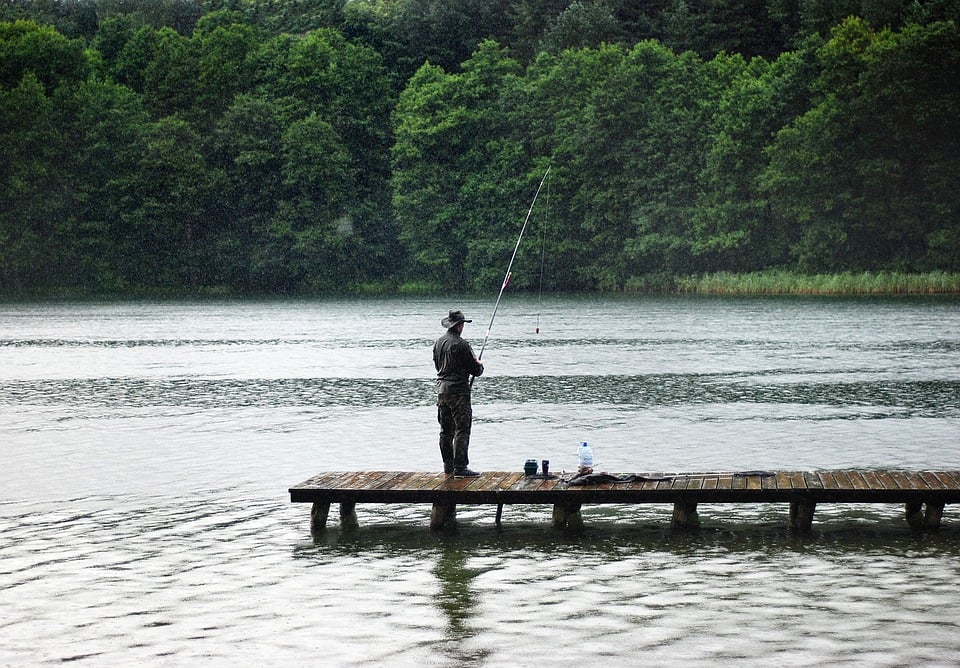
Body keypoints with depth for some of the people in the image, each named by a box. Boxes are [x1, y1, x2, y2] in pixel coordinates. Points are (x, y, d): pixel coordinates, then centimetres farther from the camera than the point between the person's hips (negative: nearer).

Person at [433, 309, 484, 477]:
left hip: (441, 389, 8)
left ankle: (448, 465, 19)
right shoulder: (461, 344, -15)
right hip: (458, 391, -8)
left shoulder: (438, 342, 8)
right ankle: (460, 467, -11)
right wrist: (479, 365, 13)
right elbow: (475, 369, -11)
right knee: (462, 430, -7)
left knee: (445, 430, 13)